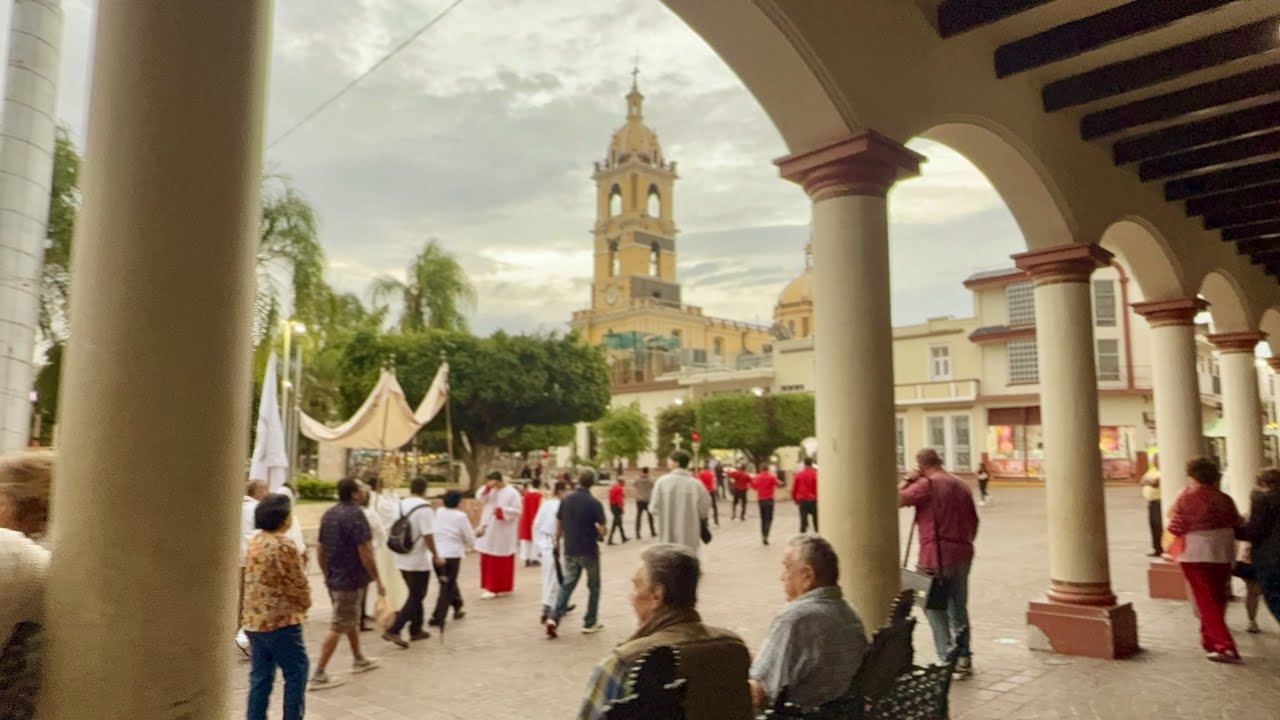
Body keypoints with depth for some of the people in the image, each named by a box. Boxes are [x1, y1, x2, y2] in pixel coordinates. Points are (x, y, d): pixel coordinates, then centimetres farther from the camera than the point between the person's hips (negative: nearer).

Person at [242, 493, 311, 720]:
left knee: (260, 675, 13)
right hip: (280, 620, -8)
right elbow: (297, 584, -13)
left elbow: (248, 578, 14)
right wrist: (305, 604, 5)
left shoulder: (254, 542, 8)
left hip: (253, 619, 8)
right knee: (296, 672, 3)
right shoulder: (284, 545, -17)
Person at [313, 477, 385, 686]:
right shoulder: (356, 515, -18)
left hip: (333, 578, 9)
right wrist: (378, 580, -13)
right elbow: (365, 552, -20)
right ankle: (319, 674, 0)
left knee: (352, 620, 22)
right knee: (338, 627, -2)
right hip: (350, 579, -9)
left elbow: (319, 548, 12)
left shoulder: (328, 514, 6)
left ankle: (359, 660, 36)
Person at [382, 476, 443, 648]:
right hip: (418, 561, -8)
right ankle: (393, 630, -6)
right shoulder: (424, 508, -18)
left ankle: (416, 629, 28)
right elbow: (428, 536, -21)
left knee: (415, 595, 20)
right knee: (416, 597, 2)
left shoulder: (401, 505, 6)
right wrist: (436, 556, -11)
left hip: (402, 559, 8)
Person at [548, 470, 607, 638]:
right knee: (593, 586, 14)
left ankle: (554, 618, -4)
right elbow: (602, 530, -13)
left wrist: (558, 540, 21)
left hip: (570, 550, 4)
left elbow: (558, 525, 6)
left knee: (567, 584, 13)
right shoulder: (594, 503, -14)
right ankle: (590, 623, 16)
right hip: (589, 550, -4)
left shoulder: (566, 500, -1)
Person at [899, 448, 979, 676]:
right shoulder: (962, 486, 11)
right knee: (959, 607, 16)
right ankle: (963, 658, 22)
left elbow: (896, 501, -16)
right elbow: (973, 521, 16)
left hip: (936, 556, -7)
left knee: (935, 608, 4)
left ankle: (947, 660, 0)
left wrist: (907, 480, -3)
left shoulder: (926, 485, -11)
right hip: (962, 555, 7)